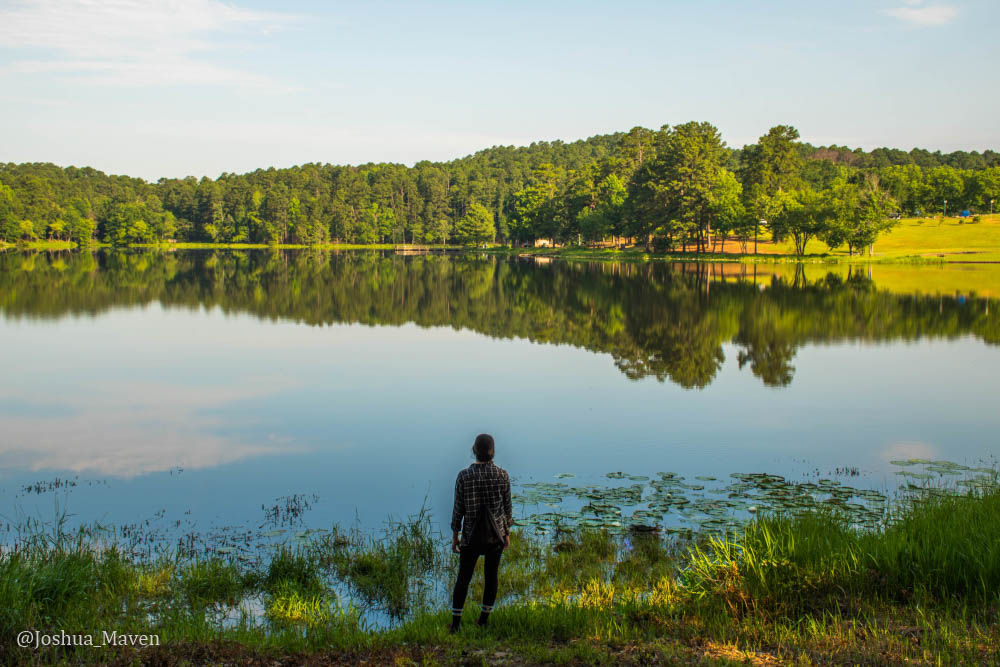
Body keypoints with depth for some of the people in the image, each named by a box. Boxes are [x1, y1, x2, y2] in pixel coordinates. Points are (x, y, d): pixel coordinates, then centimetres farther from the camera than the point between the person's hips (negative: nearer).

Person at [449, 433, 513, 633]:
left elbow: (458, 509, -8)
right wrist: (507, 534, 10)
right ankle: (484, 618, 25)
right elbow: (506, 507, -2)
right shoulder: (502, 475, -10)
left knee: (463, 578, 11)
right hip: (495, 534, 1)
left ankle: (455, 623, 13)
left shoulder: (464, 476, -13)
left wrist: (455, 536, 3)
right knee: (491, 575, 17)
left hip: (471, 535, -1)